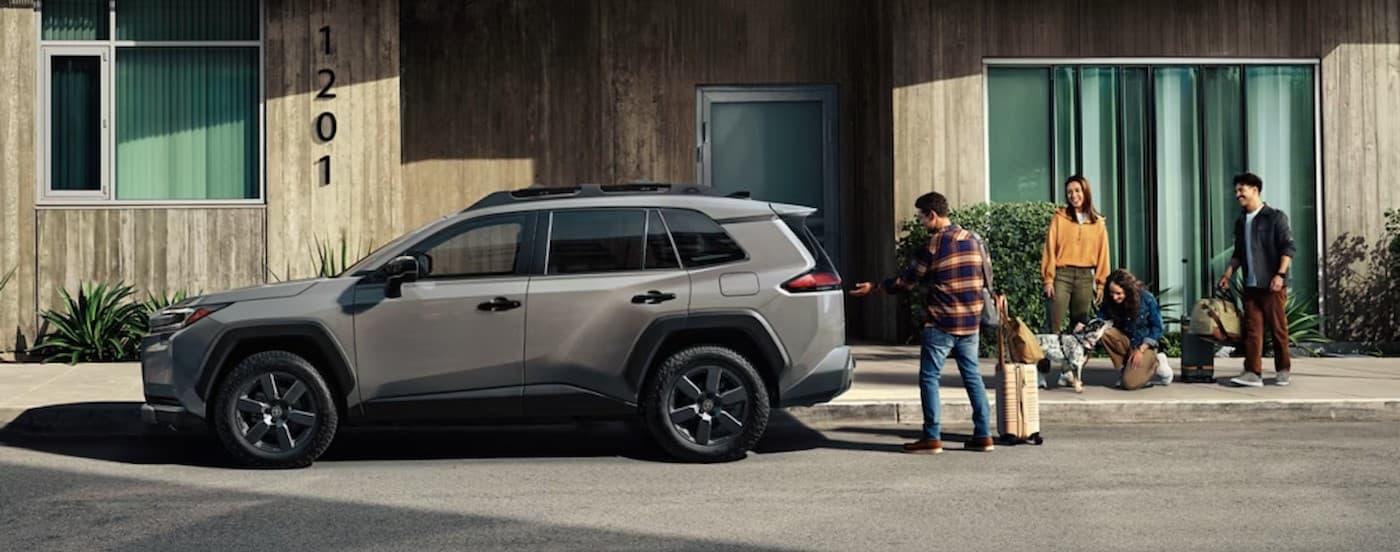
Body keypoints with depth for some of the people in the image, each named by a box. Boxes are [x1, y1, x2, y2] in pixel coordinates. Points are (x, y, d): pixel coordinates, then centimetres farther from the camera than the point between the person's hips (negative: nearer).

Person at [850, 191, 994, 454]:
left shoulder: (934, 244, -12)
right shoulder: (973, 240, 8)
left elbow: (907, 280, -7)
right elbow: (987, 277, 14)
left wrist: (874, 288, 5)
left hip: (940, 324, -7)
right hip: (970, 323, 7)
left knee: (929, 378, 1)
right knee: (972, 376, 11)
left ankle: (932, 437, -1)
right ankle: (983, 435, 10)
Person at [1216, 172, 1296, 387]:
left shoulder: (1275, 217, -4)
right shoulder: (1241, 222, 16)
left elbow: (1289, 247, -9)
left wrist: (1280, 274, -19)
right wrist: (1227, 275, 12)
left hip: (1272, 285, -6)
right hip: (1251, 286, 6)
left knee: (1278, 328, 1)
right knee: (1252, 329, -2)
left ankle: (1283, 371, 12)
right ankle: (1253, 373, -5)